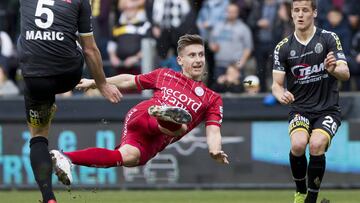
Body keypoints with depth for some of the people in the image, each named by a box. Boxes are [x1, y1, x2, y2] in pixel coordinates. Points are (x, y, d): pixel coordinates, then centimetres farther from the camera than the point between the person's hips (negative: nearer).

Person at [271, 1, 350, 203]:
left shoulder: (330, 39, -4)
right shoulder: (283, 48, 2)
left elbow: (345, 73, -10)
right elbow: (277, 83, 4)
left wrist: (334, 69, -34)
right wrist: (281, 94, -20)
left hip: (328, 109, -2)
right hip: (300, 109, 2)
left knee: (316, 145, -29)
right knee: (298, 144, -27)